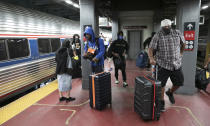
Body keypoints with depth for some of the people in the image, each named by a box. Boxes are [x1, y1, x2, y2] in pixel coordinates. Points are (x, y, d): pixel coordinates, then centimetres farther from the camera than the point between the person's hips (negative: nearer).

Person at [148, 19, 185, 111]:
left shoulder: (177, 33, 4)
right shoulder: (157, 36, -6)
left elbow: (183, 43, 21)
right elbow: (151, 49, -12)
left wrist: (181, 54, 19)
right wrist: (151, 58, -28)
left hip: (176, 64, 4)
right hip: (163, 65, -3)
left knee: (179, 82, 11)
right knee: (161, 84, 1)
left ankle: (170, 92, 41)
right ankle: (162, 102, 20)